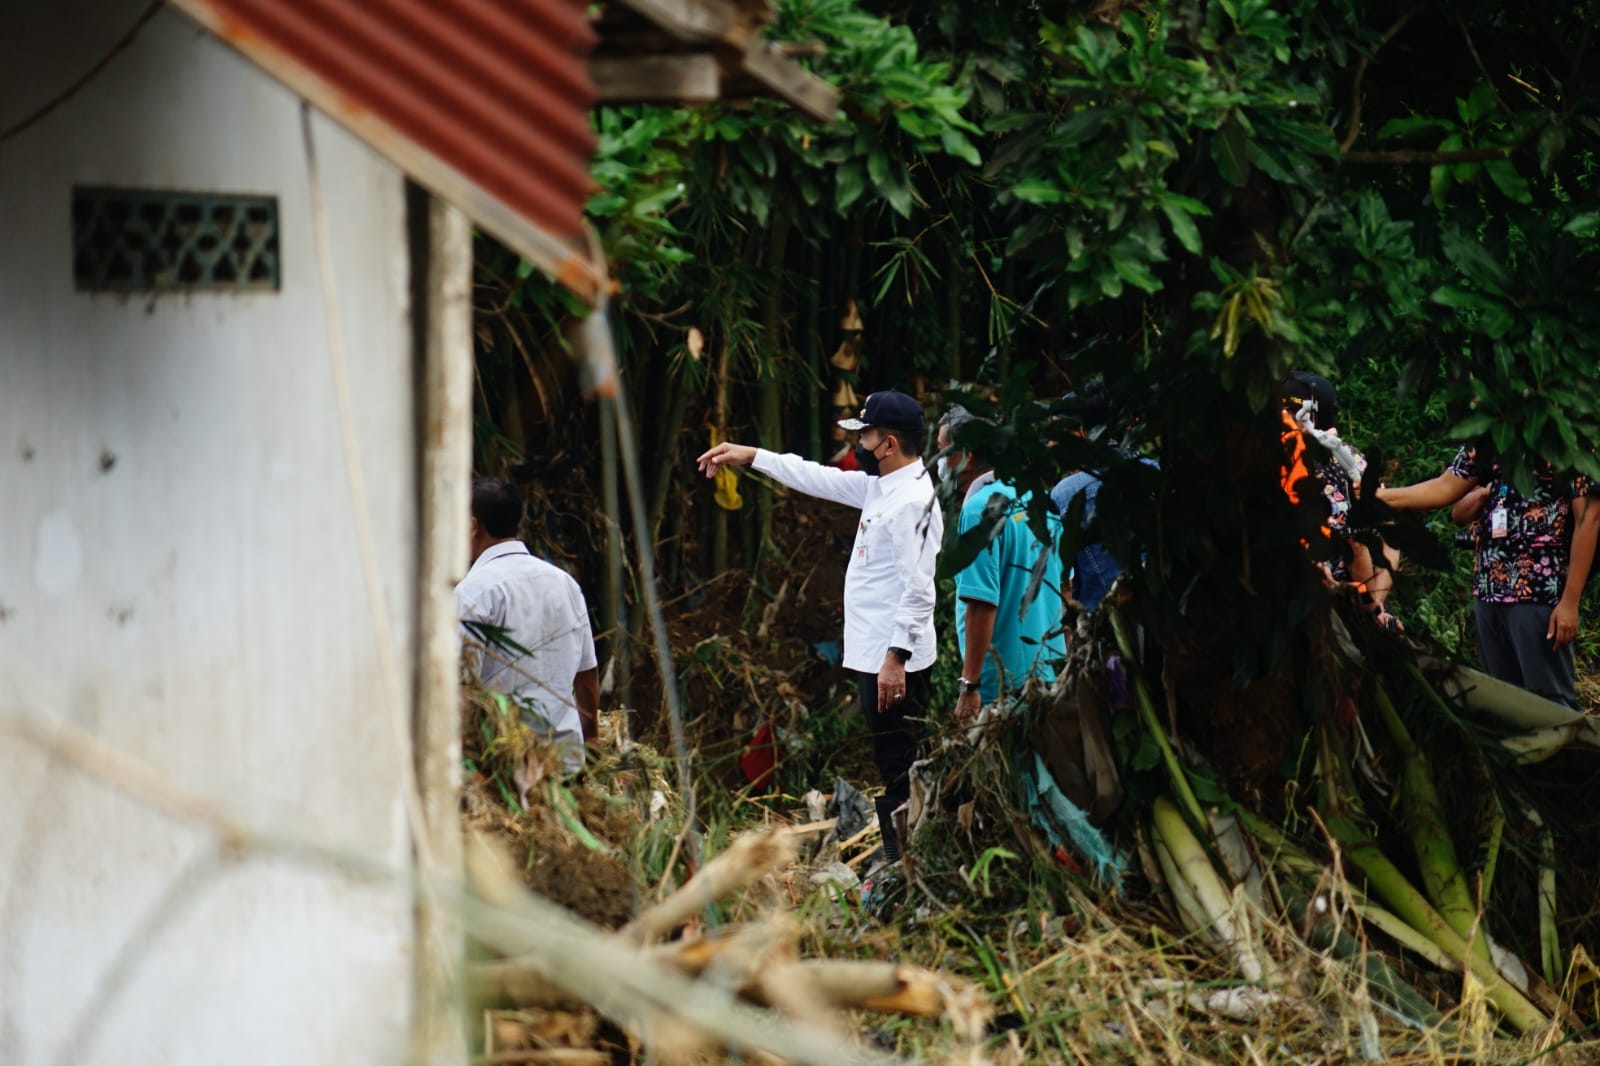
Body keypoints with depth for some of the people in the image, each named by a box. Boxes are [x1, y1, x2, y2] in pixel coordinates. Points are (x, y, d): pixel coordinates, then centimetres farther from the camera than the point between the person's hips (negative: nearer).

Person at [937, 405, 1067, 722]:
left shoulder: (980, 510, -15)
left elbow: (982, 604, -21)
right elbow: (1064, 589, 16)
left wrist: (969, 685, -19)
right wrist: (1064, 661, 24)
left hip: (1001, 686, -8)